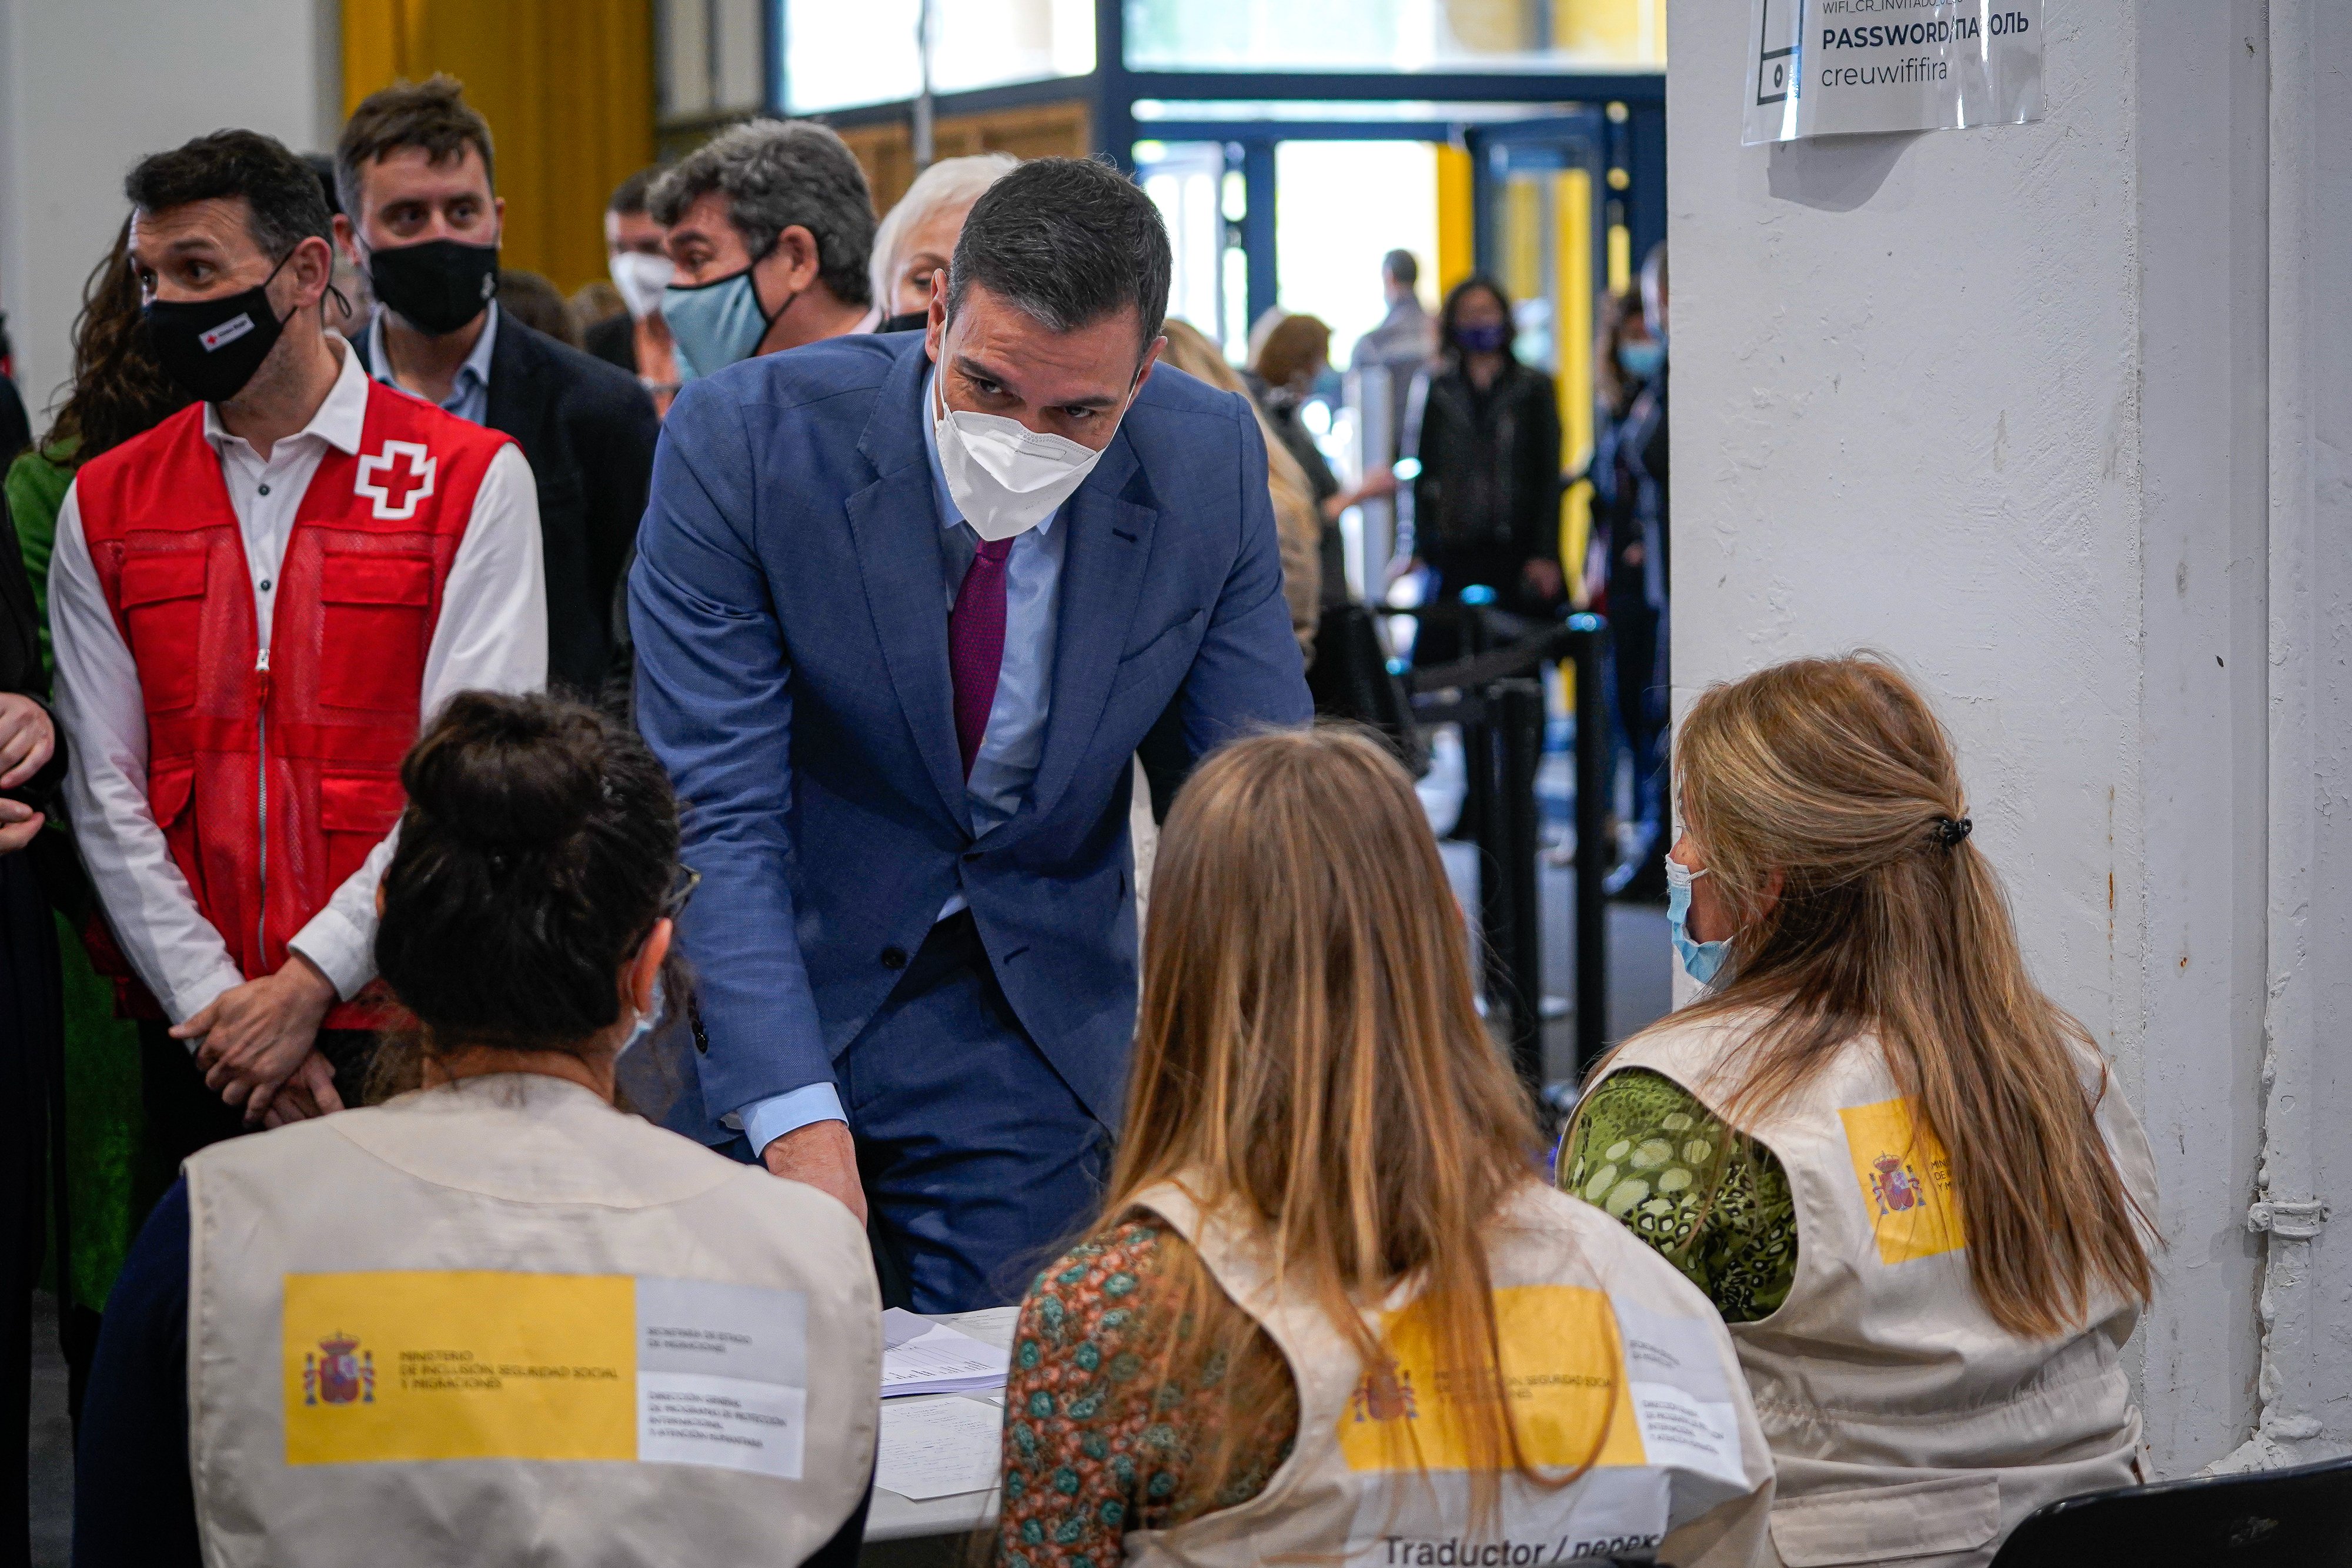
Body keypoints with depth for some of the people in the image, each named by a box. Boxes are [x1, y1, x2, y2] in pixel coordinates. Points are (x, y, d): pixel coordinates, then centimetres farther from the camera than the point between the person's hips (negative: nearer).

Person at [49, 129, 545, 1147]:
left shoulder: (472, 480, -1)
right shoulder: (103, 505, 9)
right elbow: (105, 793, 4)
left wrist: (309, 984, -15)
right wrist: (216, 1004, -8)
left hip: (402, 1029, -2)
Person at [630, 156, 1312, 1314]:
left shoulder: (1211, 466, -12)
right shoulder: (746, 440, -20)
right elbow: (715, 817, -21)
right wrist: (795, 1119, -32)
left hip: (1036, 1031, 2)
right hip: (760, 1011, -1)